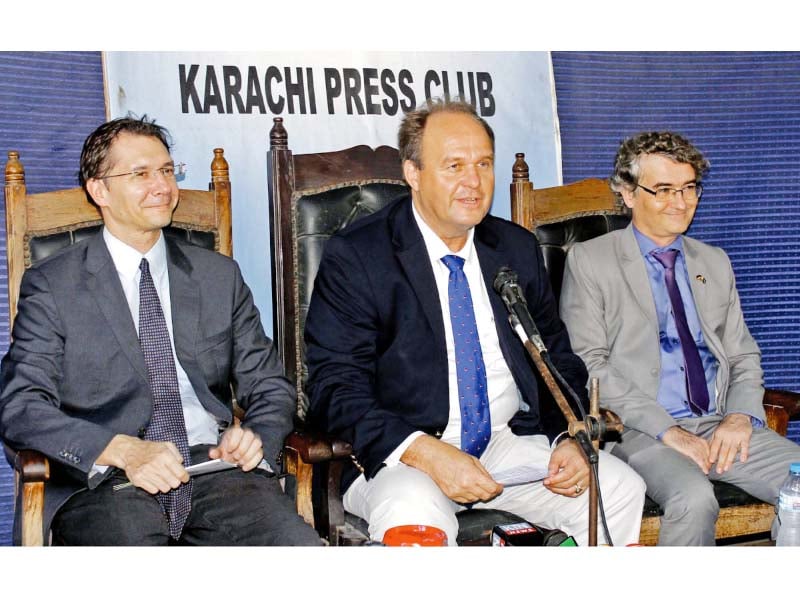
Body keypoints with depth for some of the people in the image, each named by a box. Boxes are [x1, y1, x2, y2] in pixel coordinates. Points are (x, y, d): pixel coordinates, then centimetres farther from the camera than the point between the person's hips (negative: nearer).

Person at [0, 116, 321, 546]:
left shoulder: (219, 276, 17)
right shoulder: (51, 285, 7)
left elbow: (269, 388, 19)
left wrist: (255, 437, -6)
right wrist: (123, 449, -20)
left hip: (213, 464, 3)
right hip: (104, 479, -3)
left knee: (301, 548, -26)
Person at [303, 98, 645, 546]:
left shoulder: (519, 248, 12)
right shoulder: (355, 256, -5)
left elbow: (559, 360, 17)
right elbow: (337, 388, -11)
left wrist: (570, 438, -4)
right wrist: (427, 453, -24)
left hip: (510, 441, 6)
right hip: (402, 454, -5)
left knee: (621, 490, -16)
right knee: (413, 515, -37)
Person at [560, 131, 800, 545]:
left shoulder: (715, 263, 21)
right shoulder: (589, 261, 4)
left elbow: (743, 357, 21)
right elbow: (589, 366, -5)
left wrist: (741, 416, -2)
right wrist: (666, 430, -14)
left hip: (721, 426, 5)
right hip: (642, 431, -5)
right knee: (694, 500, -34)